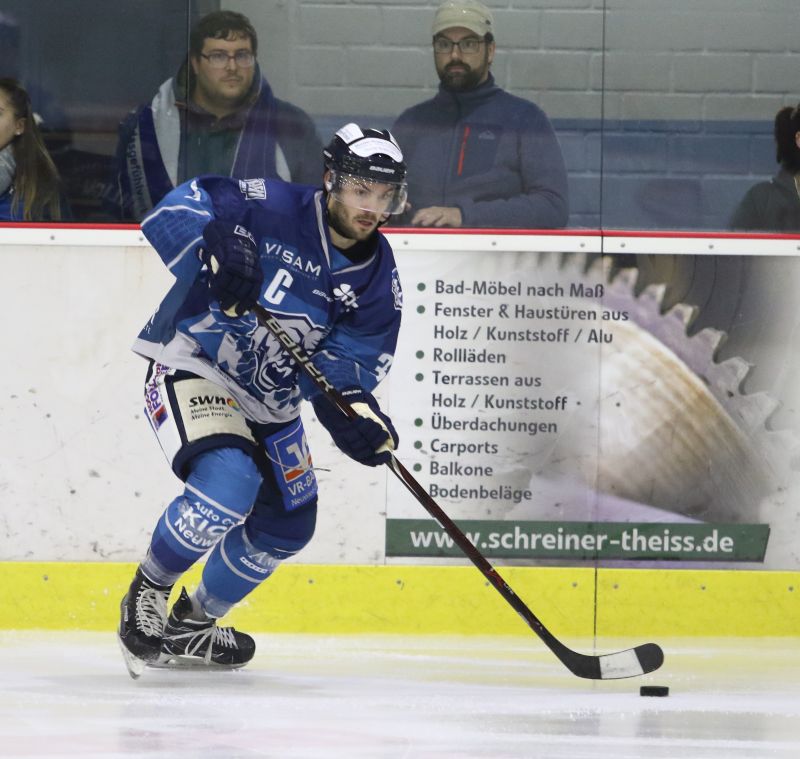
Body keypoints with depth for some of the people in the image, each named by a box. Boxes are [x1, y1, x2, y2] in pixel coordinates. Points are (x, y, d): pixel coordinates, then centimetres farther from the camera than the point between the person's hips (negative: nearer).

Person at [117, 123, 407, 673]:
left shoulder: (377, 275, -3)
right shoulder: (271, 208, -20)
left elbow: (353, 359, -5)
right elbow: (176, 211, -25)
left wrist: (354, 408, -26)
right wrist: (217, 246, -44)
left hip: (270, 400, 8)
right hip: (190, 366, -8)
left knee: (287, 526, 14)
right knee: (229, 483, -30)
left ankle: (191, 624, 35)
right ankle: (146, 596, -7)